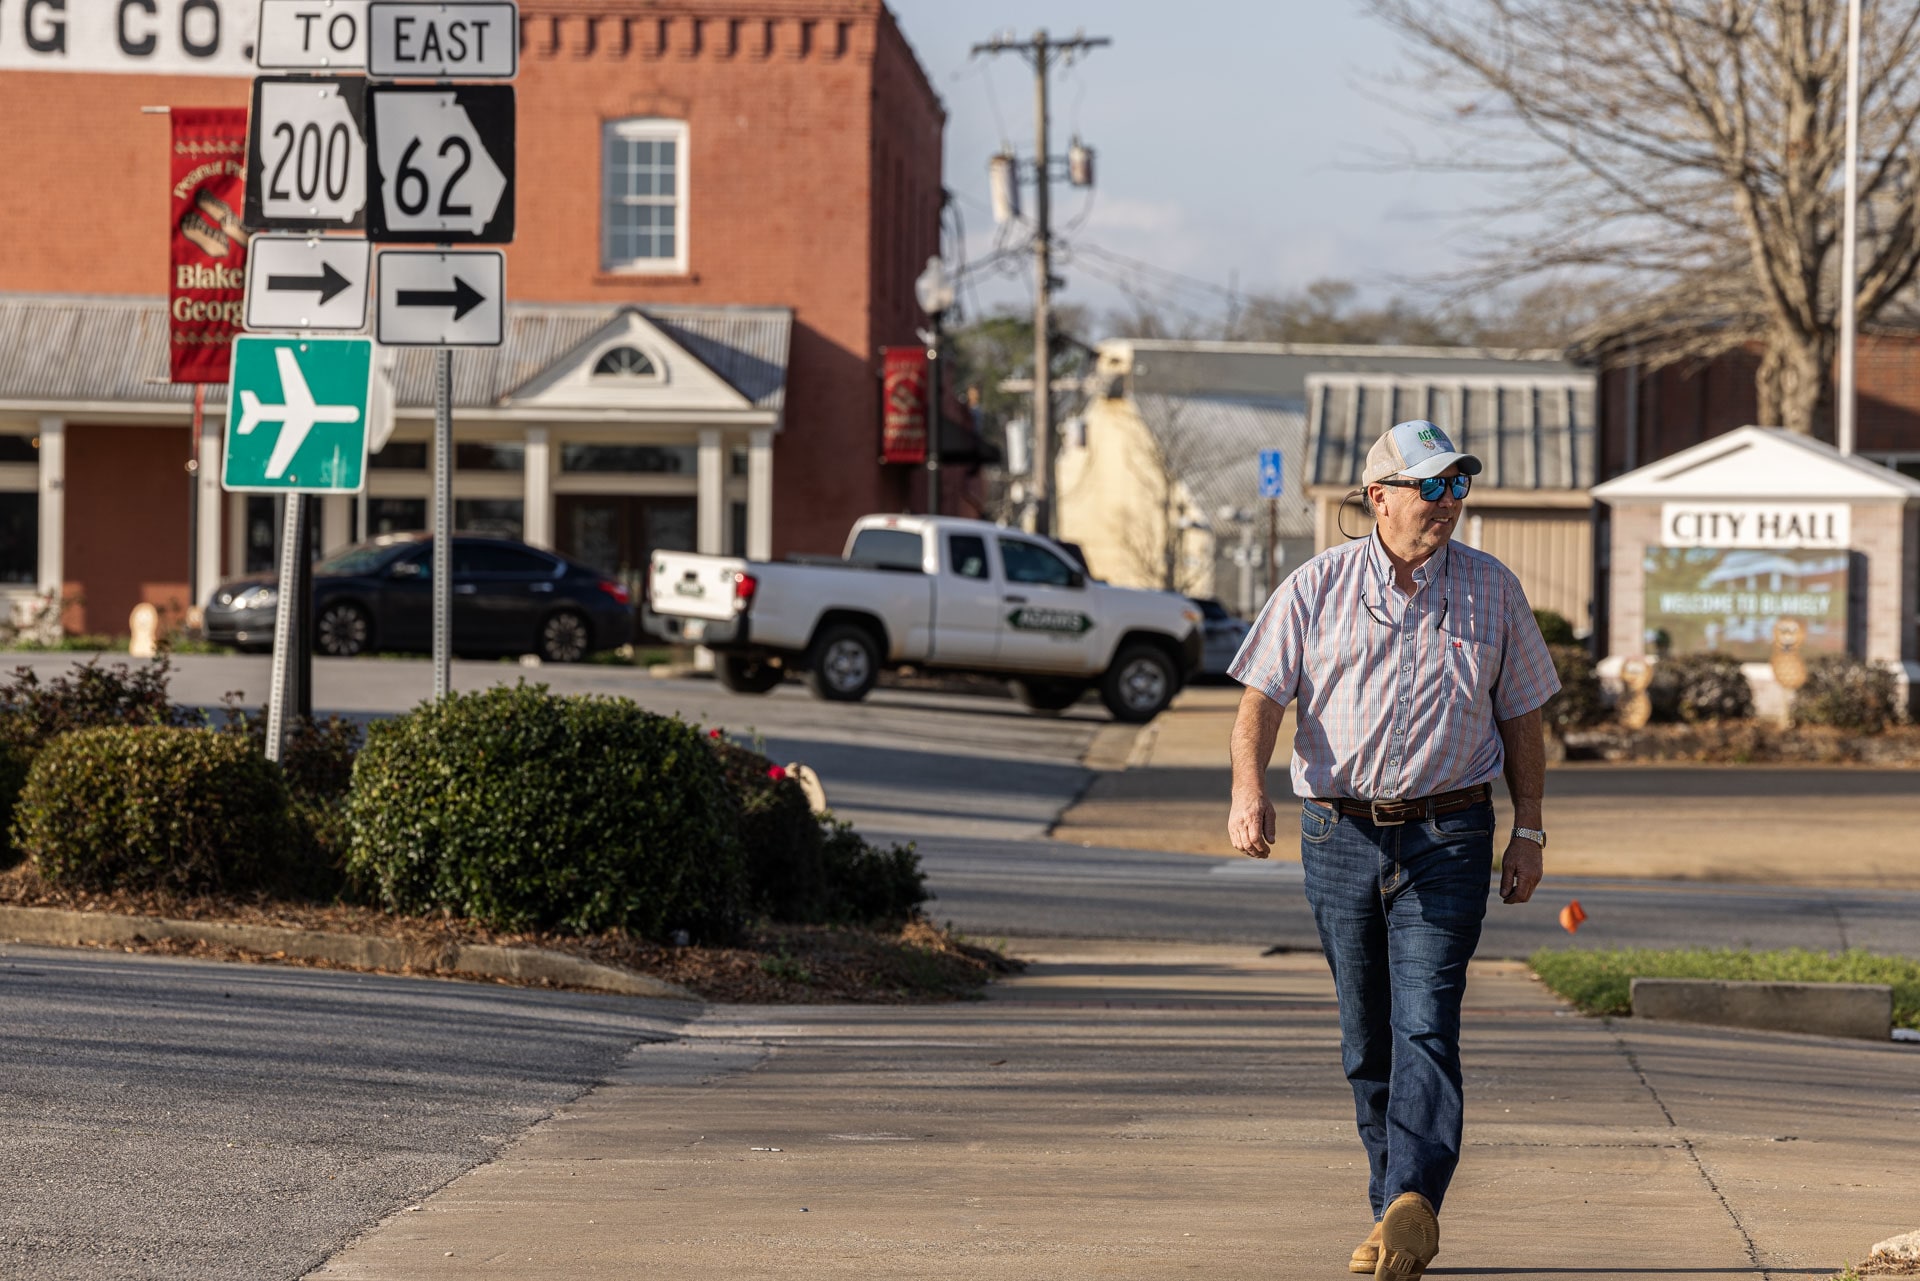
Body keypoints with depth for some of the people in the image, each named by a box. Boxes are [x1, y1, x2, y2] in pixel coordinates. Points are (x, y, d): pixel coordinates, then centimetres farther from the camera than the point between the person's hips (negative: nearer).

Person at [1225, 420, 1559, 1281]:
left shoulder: (1491, 590, 6)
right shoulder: (1317, 588, 2)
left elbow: (1521, 718, 12)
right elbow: (1262, 697, -2)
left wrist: (1528, 831, 7)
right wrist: (1248, 791, -20)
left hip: (1447, 837, -1)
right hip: (1339, 837, 1)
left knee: (1426, 1024, -15)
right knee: (1366, 1038, 7)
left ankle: (1413, 1204, -25)